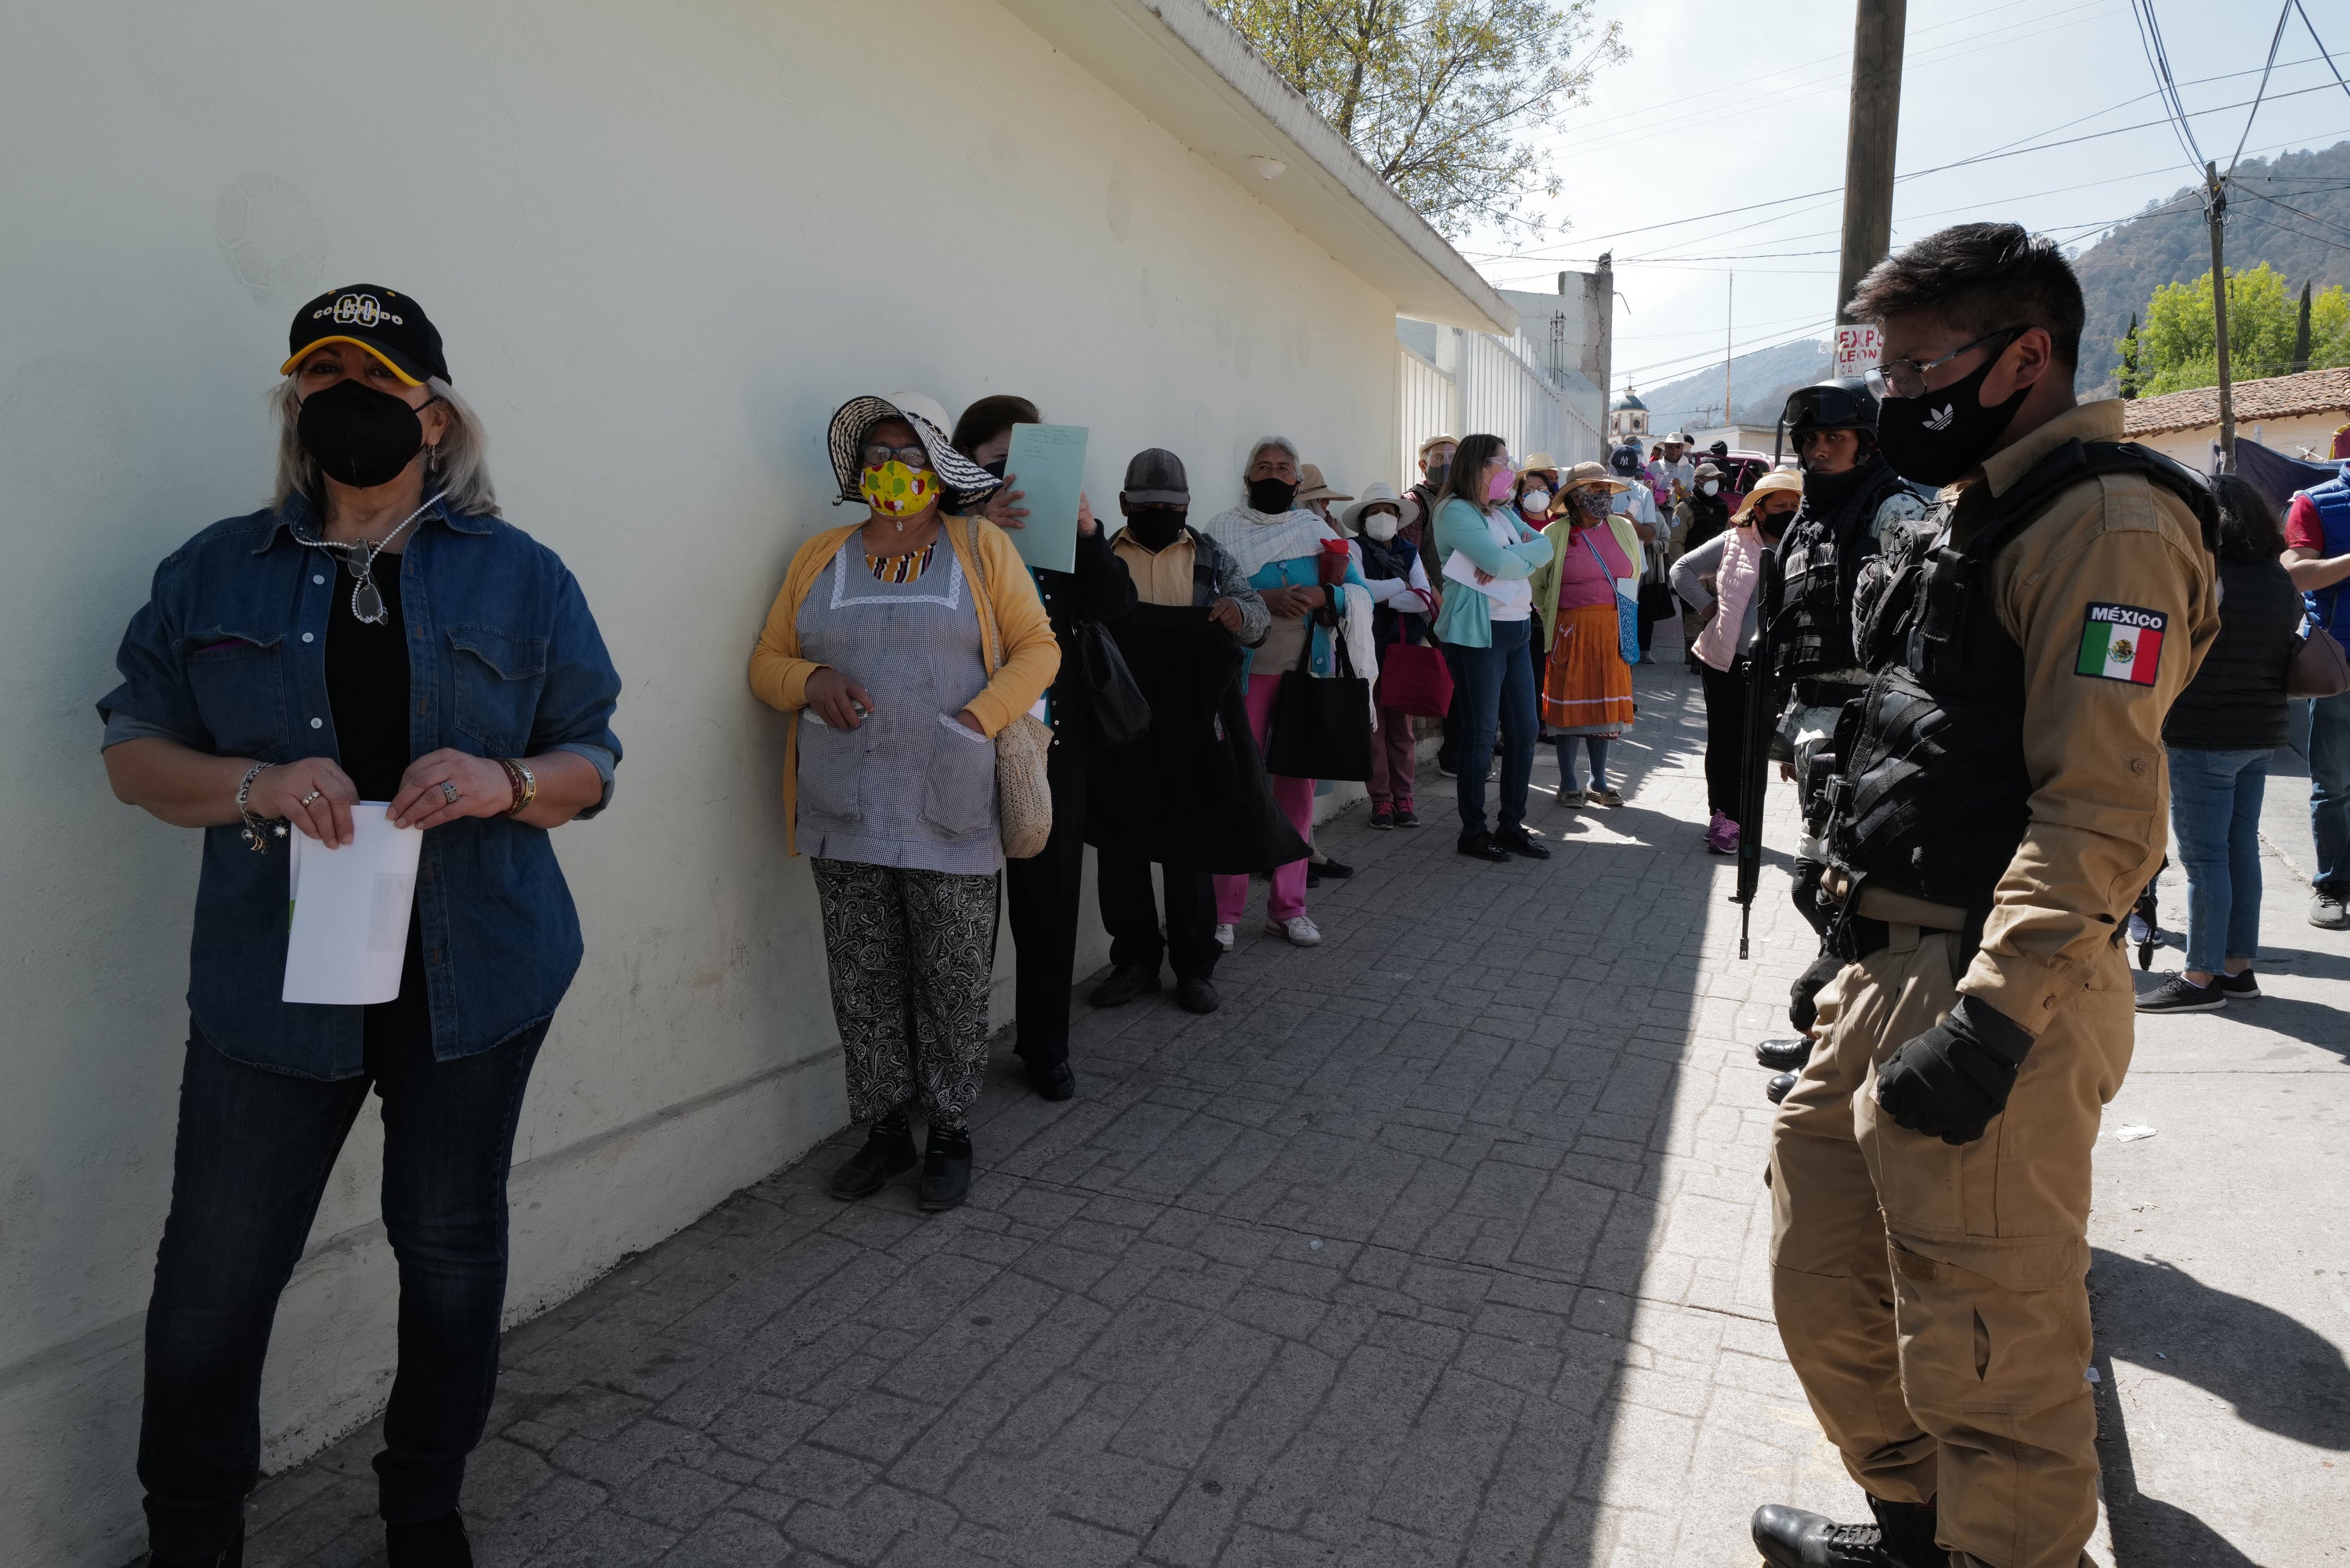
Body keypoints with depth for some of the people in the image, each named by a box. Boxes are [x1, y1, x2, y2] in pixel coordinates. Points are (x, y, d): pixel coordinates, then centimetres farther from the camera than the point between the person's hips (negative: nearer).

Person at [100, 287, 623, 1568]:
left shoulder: (519, 577, 4)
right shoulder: (216, 571, 8)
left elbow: (592, 765, 4)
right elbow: (132, 749, 6)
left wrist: (506, 782, -18)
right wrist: (256, 786, -15)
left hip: (472, 976, 0)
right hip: (273, 974, 1)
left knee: (451, 1245, 12)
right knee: (213, 1274, 5)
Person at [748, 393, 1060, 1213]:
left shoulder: (981, 547, 6)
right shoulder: (820, 557, 13)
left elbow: (1037, 647, 3)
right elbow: (767, 661, 14)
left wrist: (978, 720, -12)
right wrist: (812, 679, -9)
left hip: (948, 814, -2)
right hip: (845, 814, 3)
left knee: (953, 983, 4)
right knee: (863, 980, 8)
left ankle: (950, 1135, 21)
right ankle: (884, 1130, 25)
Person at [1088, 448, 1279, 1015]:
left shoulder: (1212, 560, 10)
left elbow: (1259, 619, 6)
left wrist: (1240, 612, -18)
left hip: (1191, 734, 0)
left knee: (1189, 850, 6)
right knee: (1119, 848, 7)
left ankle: (1195, 967, 18)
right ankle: (1135, 960, 22)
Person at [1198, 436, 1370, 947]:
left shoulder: (1318, 531, 12)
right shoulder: (1222, 530, 4)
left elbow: (1361, 591, 4)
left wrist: (1319, 595, -15)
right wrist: (1265, 600, -21)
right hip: (1246, 672, -3)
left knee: (1298, 785, 6)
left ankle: (1289, 906, 15)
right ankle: (1225, 910, 5)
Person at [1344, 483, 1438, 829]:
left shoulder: (1409, 552, 12)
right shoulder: (1355, 549, 2)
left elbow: (1425, 599, 0)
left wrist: (1384, 597, -12)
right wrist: (1402, 586, -4)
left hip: (1406, 648, 3)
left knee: (1402, 726, 6)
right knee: (1373, 725, -2)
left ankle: (1403, 797, 12)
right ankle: (1381, 800, 4)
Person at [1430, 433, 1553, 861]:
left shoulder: (1503, 512, 18)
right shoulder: (1455, 511, -9)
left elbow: (1545, 545, 4)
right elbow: (1499, 561, -21)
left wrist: (1507, 560, -14)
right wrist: (1523, 558, 1)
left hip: (1515, 631, 8)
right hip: (1477, 633, -8)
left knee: (1524, 729, 8)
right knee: (1481, 732, -2)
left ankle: (1511, 825, 19)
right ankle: (1473, 832, 9)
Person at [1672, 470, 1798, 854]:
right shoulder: (1734, 543, -1)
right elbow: (1682, 569, 7)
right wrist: (1707, 606, 0)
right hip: (1725, 658, 0)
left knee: (1753, 744, 5)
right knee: (1724, 740, 7)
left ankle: (1729, 818, 16)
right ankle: (1724, 817, 19)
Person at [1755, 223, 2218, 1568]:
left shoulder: (2105, 524, -12)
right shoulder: (1970, 514, 19)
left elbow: (2101, 810, -22)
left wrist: (1992, 1018, -28)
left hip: (1989, 997, -10)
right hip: (1891, 970, 10)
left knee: (1984, 1343, 3)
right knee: (1825, 1280, 19)